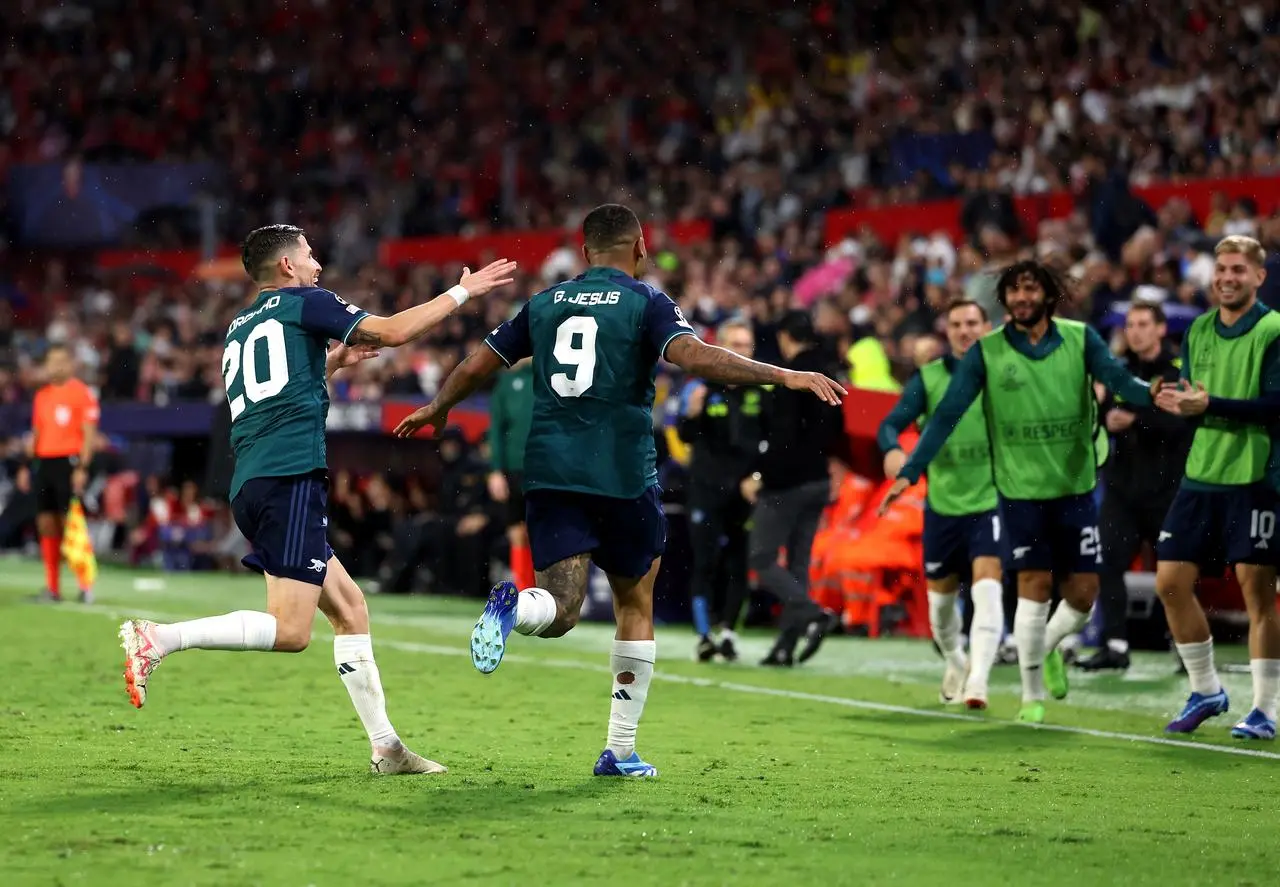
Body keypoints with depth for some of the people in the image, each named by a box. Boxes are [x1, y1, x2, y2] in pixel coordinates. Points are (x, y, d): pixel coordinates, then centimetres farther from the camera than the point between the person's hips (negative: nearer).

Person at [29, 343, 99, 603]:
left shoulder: (82, 393, -4)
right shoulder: (42, 396, 16)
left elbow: (89, 434, -8)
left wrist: (82, 467, -16)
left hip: (68, 462, -7)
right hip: (44, 463, 7)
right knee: (46, 525, 5)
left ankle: (85, 586, -6)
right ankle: (51, 588, 10)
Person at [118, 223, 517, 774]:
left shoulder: (238, 330, 25)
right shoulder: (303, 302, 3)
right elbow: (393, 332, -4)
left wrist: (332, 363, 36)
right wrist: (462, 292, 7)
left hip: (252, 483, 9)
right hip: (290, 479, -9)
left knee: (350, 609, 12)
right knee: (290, 631, -15)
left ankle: (384, 746, 11)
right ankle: (159, 639, -22)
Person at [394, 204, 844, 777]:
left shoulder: (544, 304, 13)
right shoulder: (647, 303, -1)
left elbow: (476, 365, 18)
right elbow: (694, 358, -19)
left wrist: (436, 410, 36)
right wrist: (784, 376, -16)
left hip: (549, 474, 3)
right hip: (623, 476, -3)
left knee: (558, 611, -2)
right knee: (636, 604, 16)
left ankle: (514, 606, -40)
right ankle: (620, 752, 15)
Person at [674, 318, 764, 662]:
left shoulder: (759, 389, 7)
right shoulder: (701, 386, -2)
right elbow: (685, 437, -10)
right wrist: (692, 414, -29)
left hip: (745, 488, 3)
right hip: (707, 487, -3)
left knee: (738, 563, 3)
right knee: (705, 562, -5)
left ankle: (727, 630, 12)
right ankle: (704, 635, -6)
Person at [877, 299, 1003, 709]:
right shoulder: (927, 377, 0)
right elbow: (891, 423, -8)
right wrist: (893, 450, -30)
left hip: (991, 501, -2)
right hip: (942, 503, 2)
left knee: (987, 588, -20)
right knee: (939, 596, 14)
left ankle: (978, 679, -22)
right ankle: (955, 666, 39)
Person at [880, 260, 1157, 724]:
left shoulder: (1080, 339, -1)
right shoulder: (986, 352, -4)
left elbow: (1118, 378, -15)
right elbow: (947, 414, -5)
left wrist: (1151, 393, -38)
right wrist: (910, 471, -12)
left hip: (1076, 485, 2)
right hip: (1020, 488, -2)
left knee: (1083, 590, 1)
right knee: (1034, 586, -6)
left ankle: (1049, 646, 34)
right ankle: (1033, 695, 7)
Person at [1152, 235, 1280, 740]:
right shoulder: (1199, 330, 12)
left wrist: (1210, 405, -23)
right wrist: (1175, 403, -7)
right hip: (1201, 475, 6)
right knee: (1171, 581, 3)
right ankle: (1205, 692, 19)